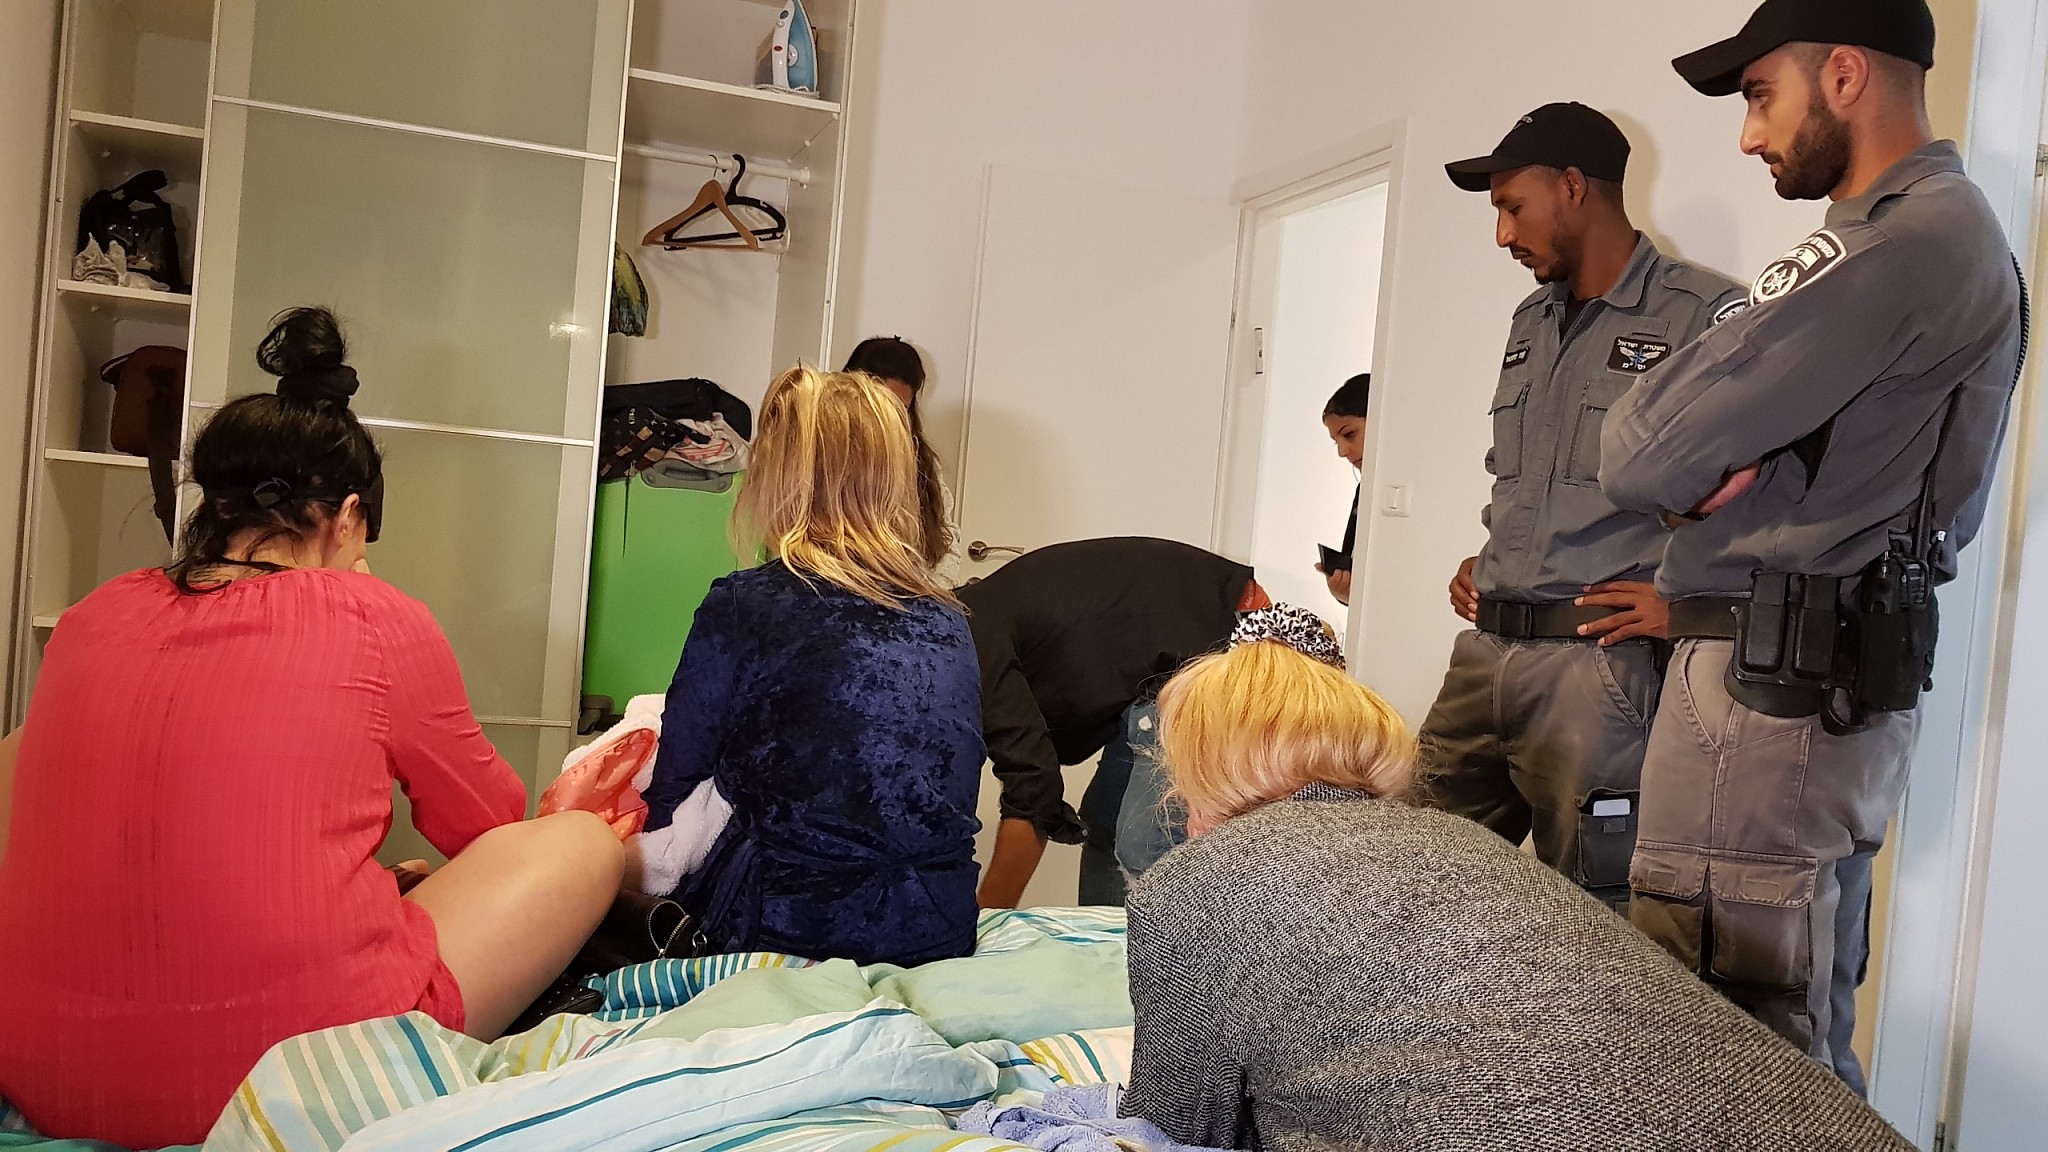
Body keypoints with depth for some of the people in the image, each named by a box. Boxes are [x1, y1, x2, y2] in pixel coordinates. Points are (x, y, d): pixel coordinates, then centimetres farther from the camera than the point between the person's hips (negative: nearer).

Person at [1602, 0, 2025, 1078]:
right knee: (1801, 1040, 17)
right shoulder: (1957, 227, 20)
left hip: (1767, 686, -10)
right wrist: (1706, 483, -2)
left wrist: (1678, 476, 4)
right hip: (1846, 683, 10)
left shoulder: (1897, 239, -14)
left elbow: (1641, 451, -18)